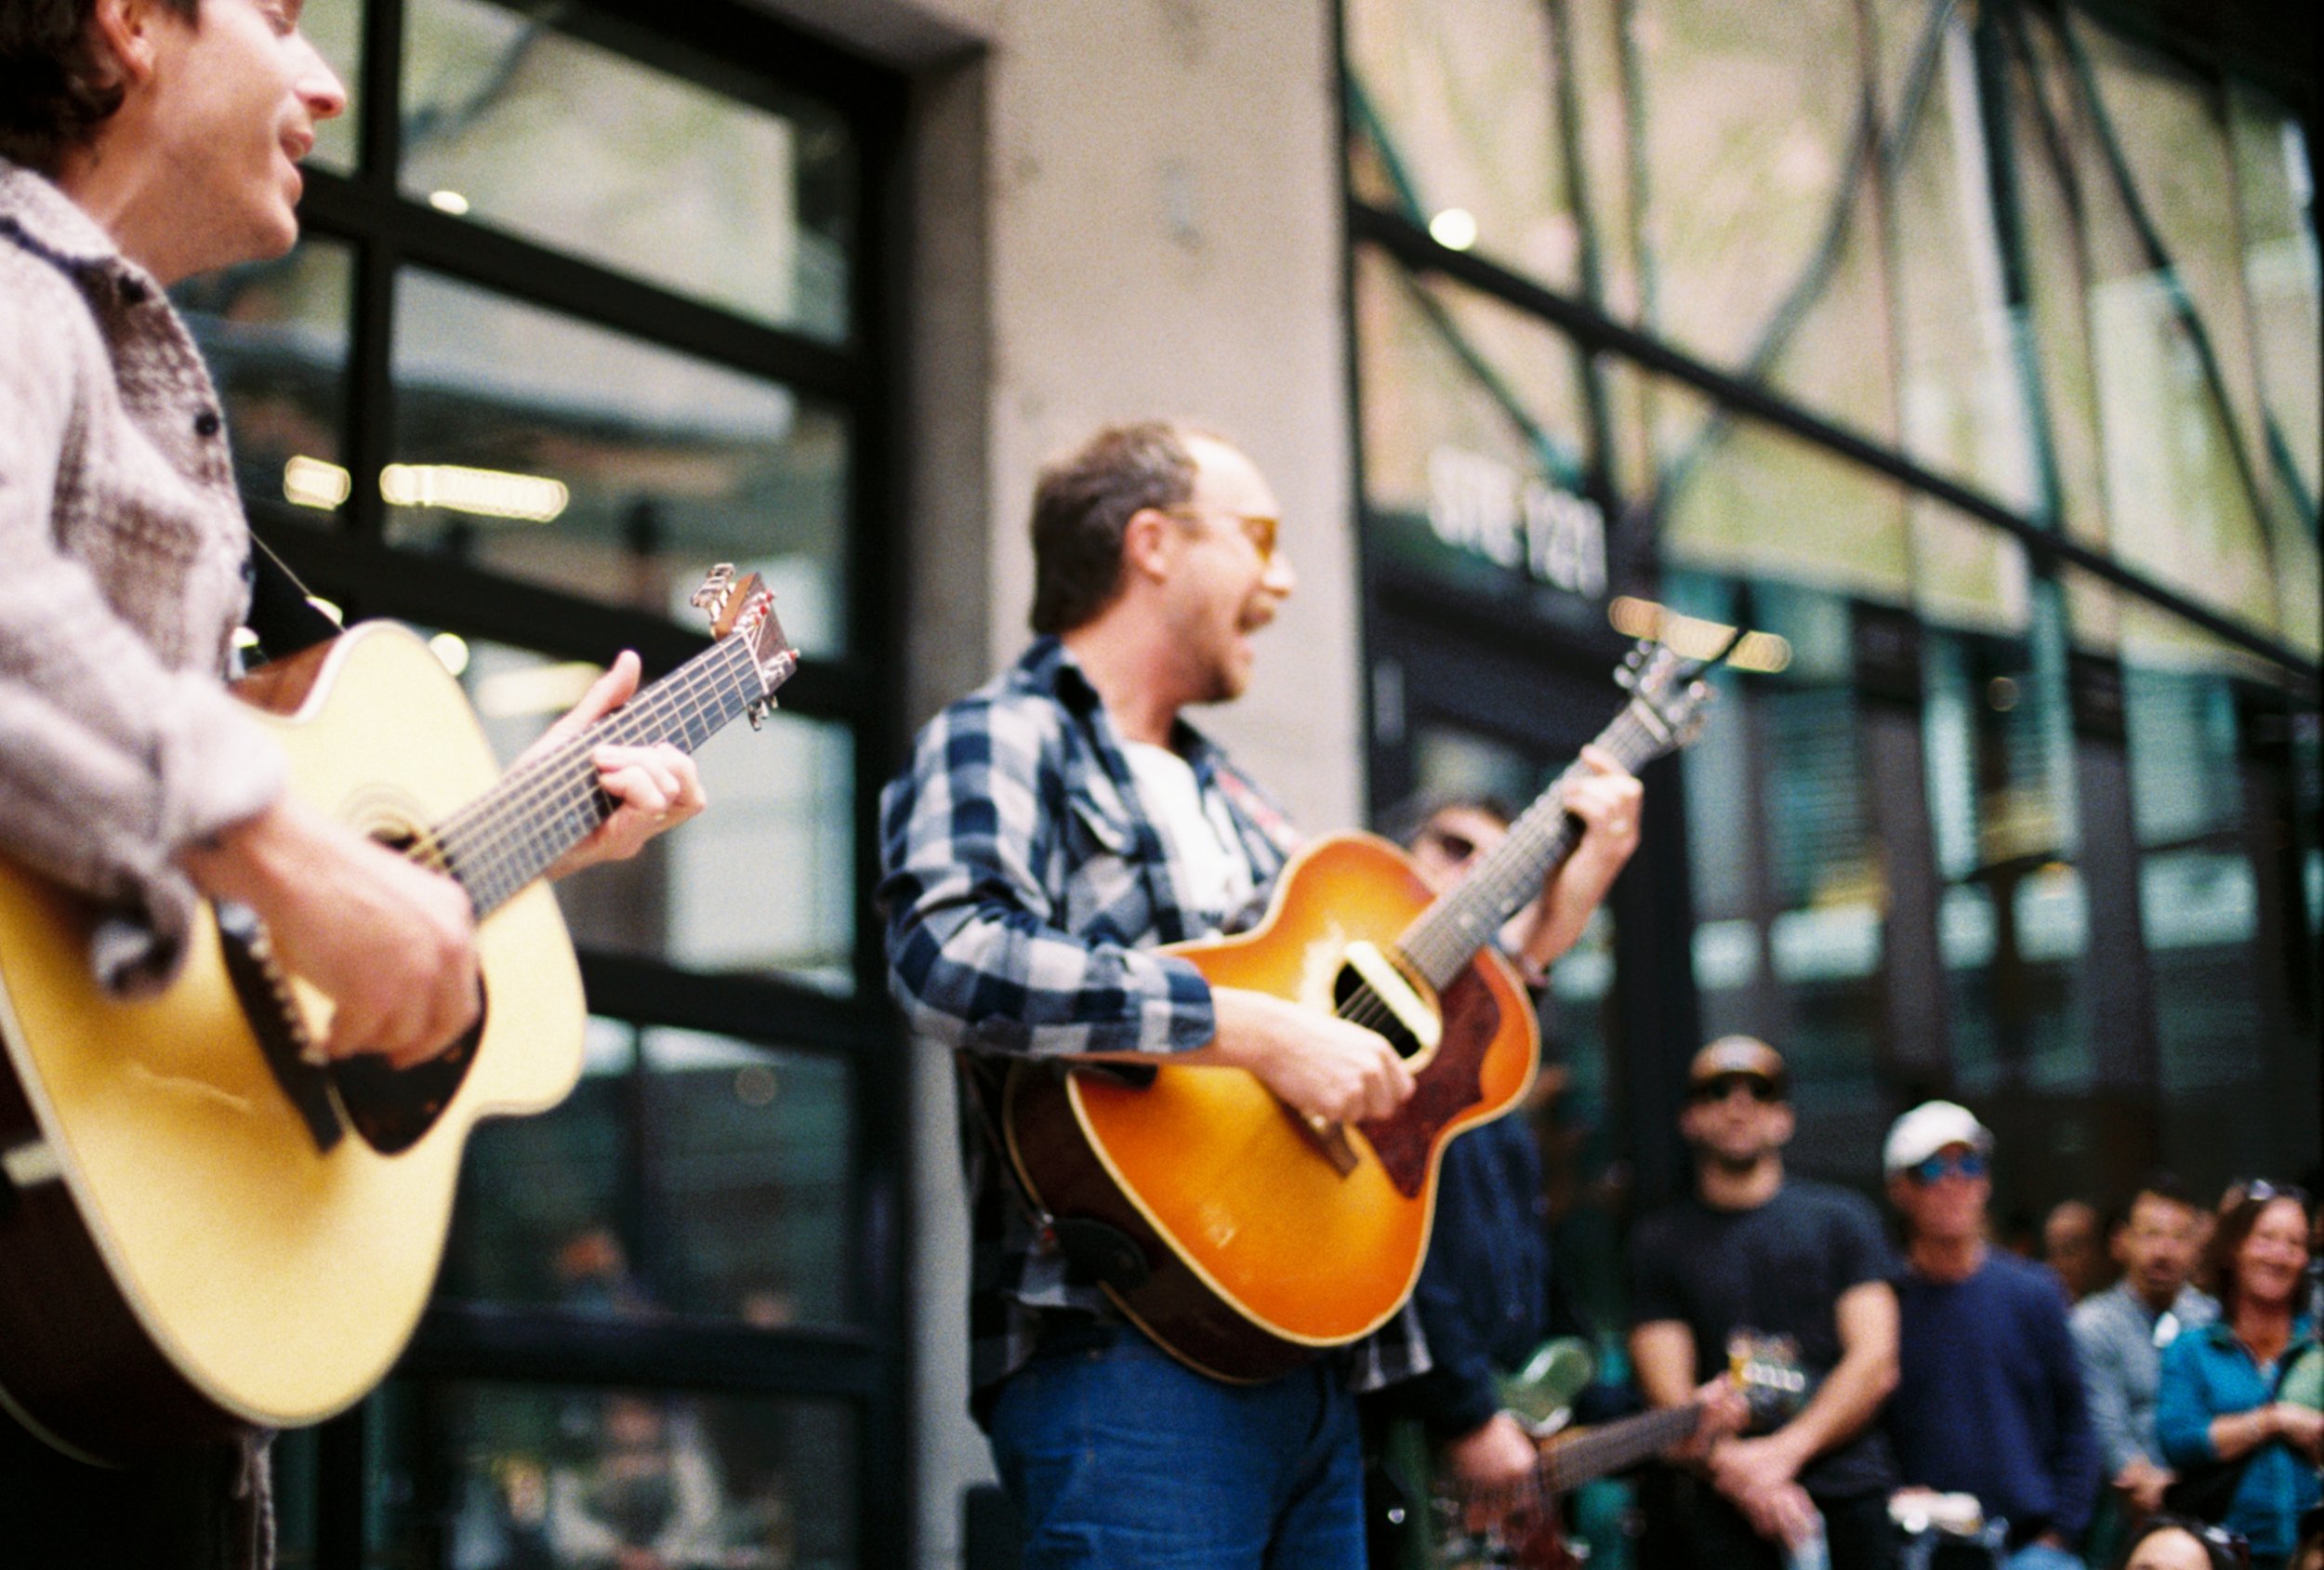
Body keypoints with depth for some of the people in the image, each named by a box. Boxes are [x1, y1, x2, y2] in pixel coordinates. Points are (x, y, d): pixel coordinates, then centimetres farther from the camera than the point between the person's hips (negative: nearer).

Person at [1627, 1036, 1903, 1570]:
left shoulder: (1841, 1218, 15)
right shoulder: (1661, 1240, 14)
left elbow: (1875, 1364, 6)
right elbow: (1670, 1395, 4)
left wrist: (1784, 1451, -8)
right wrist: (1737, 1470, -14)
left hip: (1846, 1483, 1)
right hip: (1721, 1506, -1)